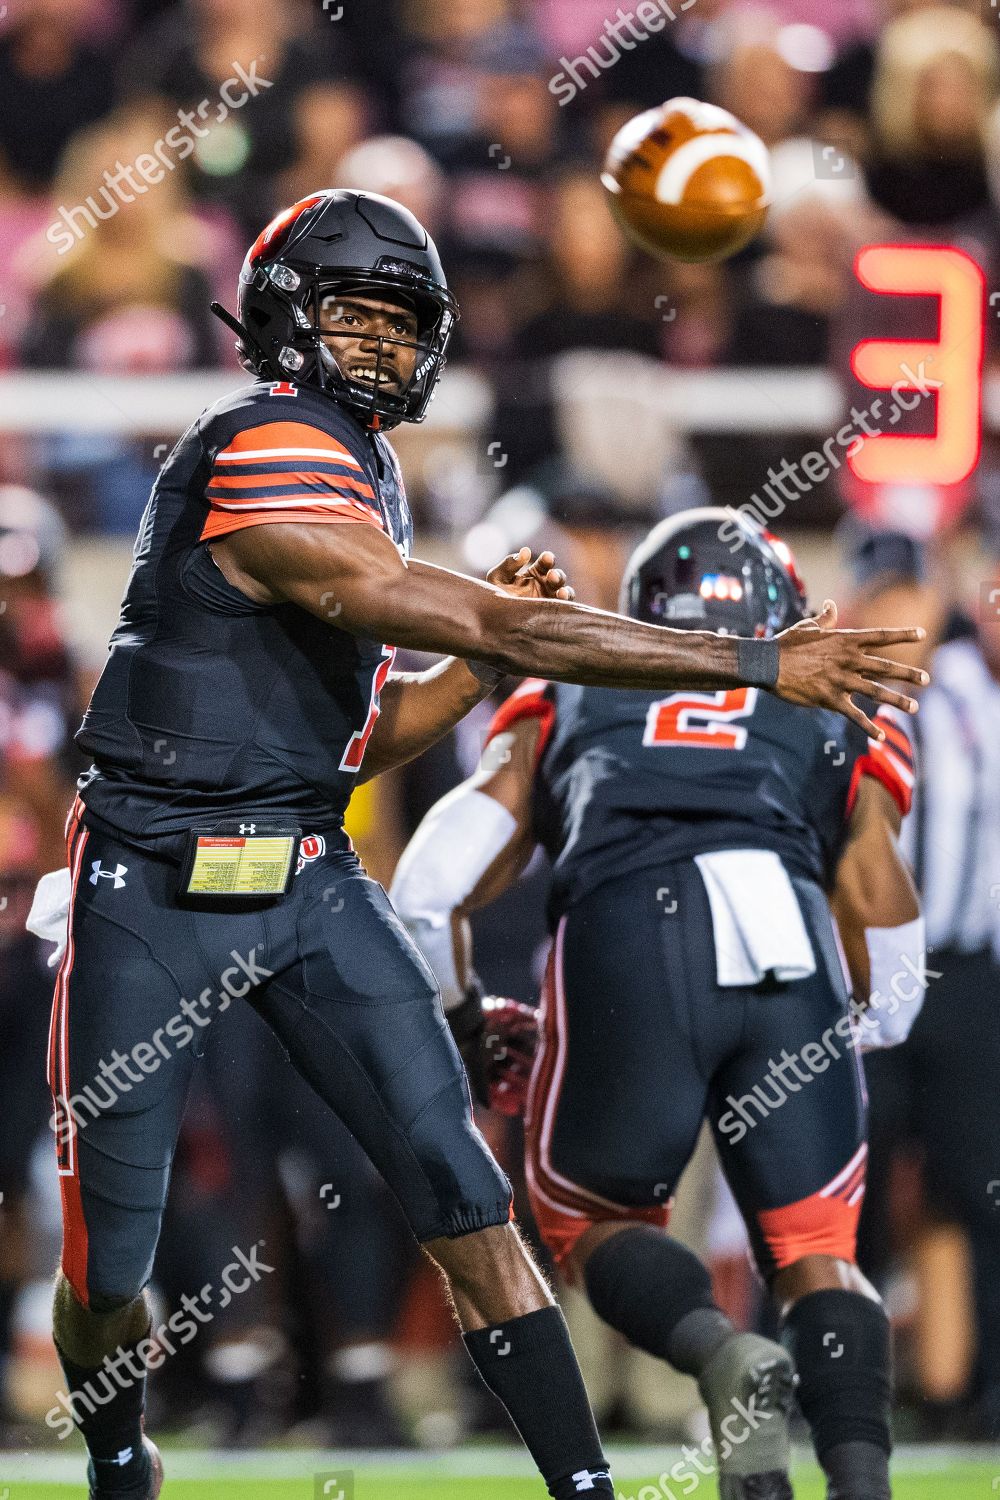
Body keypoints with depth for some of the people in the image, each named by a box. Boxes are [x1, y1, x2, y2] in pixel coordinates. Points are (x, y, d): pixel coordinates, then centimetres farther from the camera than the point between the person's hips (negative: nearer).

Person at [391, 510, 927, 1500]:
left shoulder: (563, 704, 33)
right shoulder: (839, 723, 32)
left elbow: (427, 890, 21)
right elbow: (890, 940, 20)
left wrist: (460, 1018, 38)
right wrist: (857, 1040, 39)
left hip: (622, 946, -1)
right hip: (791, 963, 1)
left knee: (594, 1219, 22)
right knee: (816, 1256, 15)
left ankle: (721, 1354, -9)